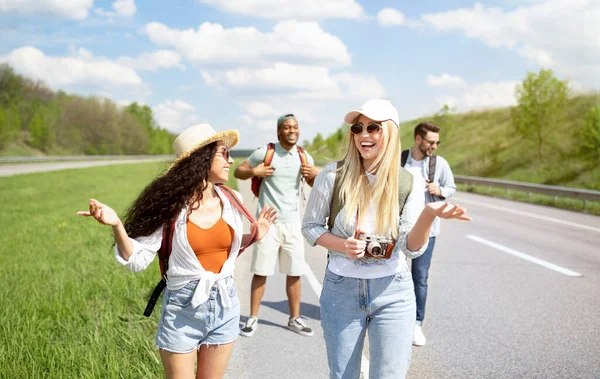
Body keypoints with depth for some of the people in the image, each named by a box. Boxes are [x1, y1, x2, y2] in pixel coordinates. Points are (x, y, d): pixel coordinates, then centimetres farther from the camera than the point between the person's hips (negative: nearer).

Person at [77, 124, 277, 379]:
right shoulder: (170, 205, -12)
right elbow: (138, 260, -14)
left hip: (225, 305, 4)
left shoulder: (231, 201, 0)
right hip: (183, 308, -4)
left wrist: (254, 236, 2)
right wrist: (117, 225, -27)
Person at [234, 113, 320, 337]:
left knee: (294, 273, 8)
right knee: (260, 272, 2)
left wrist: (315, 174, -7)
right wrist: (254, 171, -18)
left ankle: (294, 319, 21)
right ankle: (253, 319, 15)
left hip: (292, 222, 3)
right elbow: (238, 172, 3)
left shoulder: (304, 157, 5)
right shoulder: (264, 153, -6)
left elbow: (315, 185, 16)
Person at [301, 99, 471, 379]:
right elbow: (310, 226, 1)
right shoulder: (333, 175, -9)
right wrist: (341, 245, -17)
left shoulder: (409, 184, -5)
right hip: (341, 288, 0)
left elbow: (412, 248, -8)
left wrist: (429, 214, -27)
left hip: (393, 292, 0)